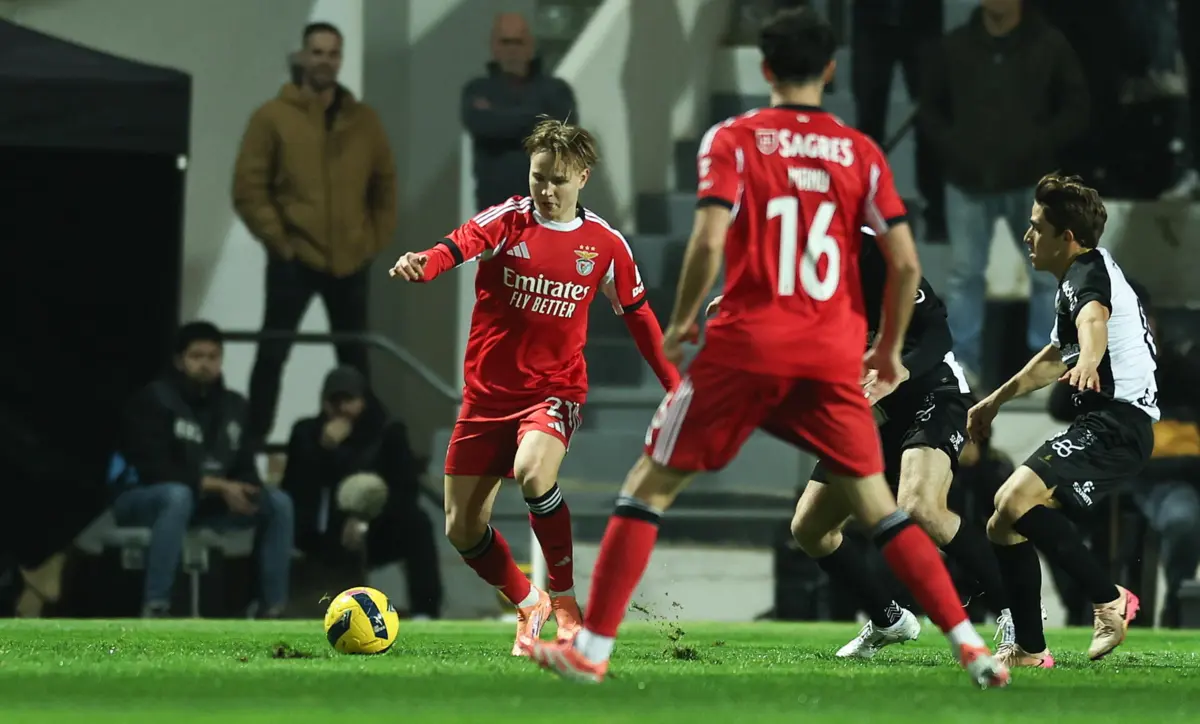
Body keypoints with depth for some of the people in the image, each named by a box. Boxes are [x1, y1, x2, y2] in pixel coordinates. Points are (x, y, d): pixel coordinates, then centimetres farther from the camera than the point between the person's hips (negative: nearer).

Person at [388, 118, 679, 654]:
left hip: (554, 391, -2)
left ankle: (565, 600, -15)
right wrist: (421, 265, -50)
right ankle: (528, 606, 28)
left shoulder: (605, 244, 0)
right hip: (487, 393, 2)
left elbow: (637, 314, 14)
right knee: (461, 530, 0)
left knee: (532, 472, -34)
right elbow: (457, 246, -26)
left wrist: (675, 385, 13)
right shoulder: (508, 221, -5)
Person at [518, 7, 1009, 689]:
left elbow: (709, 242, -13)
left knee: (649, 486, 8)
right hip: (833, 355, 2)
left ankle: (593, 647, 3)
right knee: (880, 509, 11)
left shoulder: (733, 140, 0)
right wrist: (889, 348, 17)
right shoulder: (862, 153, 7)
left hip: (746, 346, -2)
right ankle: (970, 644, 1)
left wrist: (681, 322, 3)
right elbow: (906, 262, 3)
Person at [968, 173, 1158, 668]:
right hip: (1098, 422, 11)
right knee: (1005, 524, 12)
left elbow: (1094, 319, -37)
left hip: (1117, 420, -11)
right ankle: (1027, 649, 18)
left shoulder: (1090, 270, -11)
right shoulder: (1073, 281, 22)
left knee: (1018, 499, -28)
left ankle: (1109, 600, -19)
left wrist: (1088, 362, -59)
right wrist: (997, 399, 49)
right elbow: (1056, 355, 40)